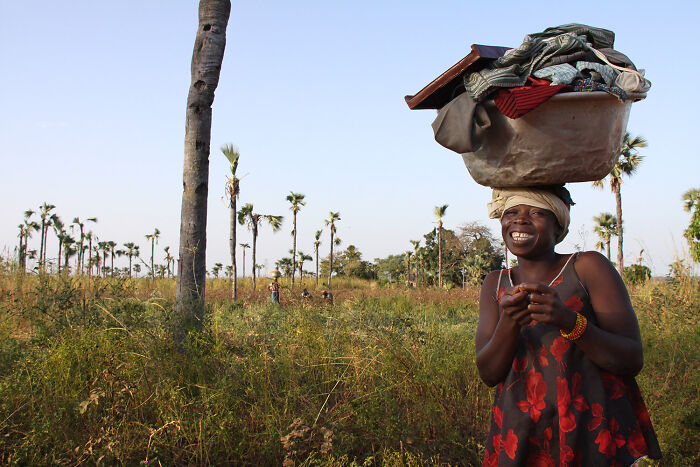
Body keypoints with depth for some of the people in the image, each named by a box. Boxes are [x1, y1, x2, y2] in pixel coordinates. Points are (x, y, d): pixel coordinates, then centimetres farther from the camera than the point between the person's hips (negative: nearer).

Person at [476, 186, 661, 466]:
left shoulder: (589, 267, -6)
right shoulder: (495, 284, 6)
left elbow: (632, 362, -13)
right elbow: (488, 373, -4)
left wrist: (569, 320, -28)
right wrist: (509, 323, -23)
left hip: (598, 439, -3)